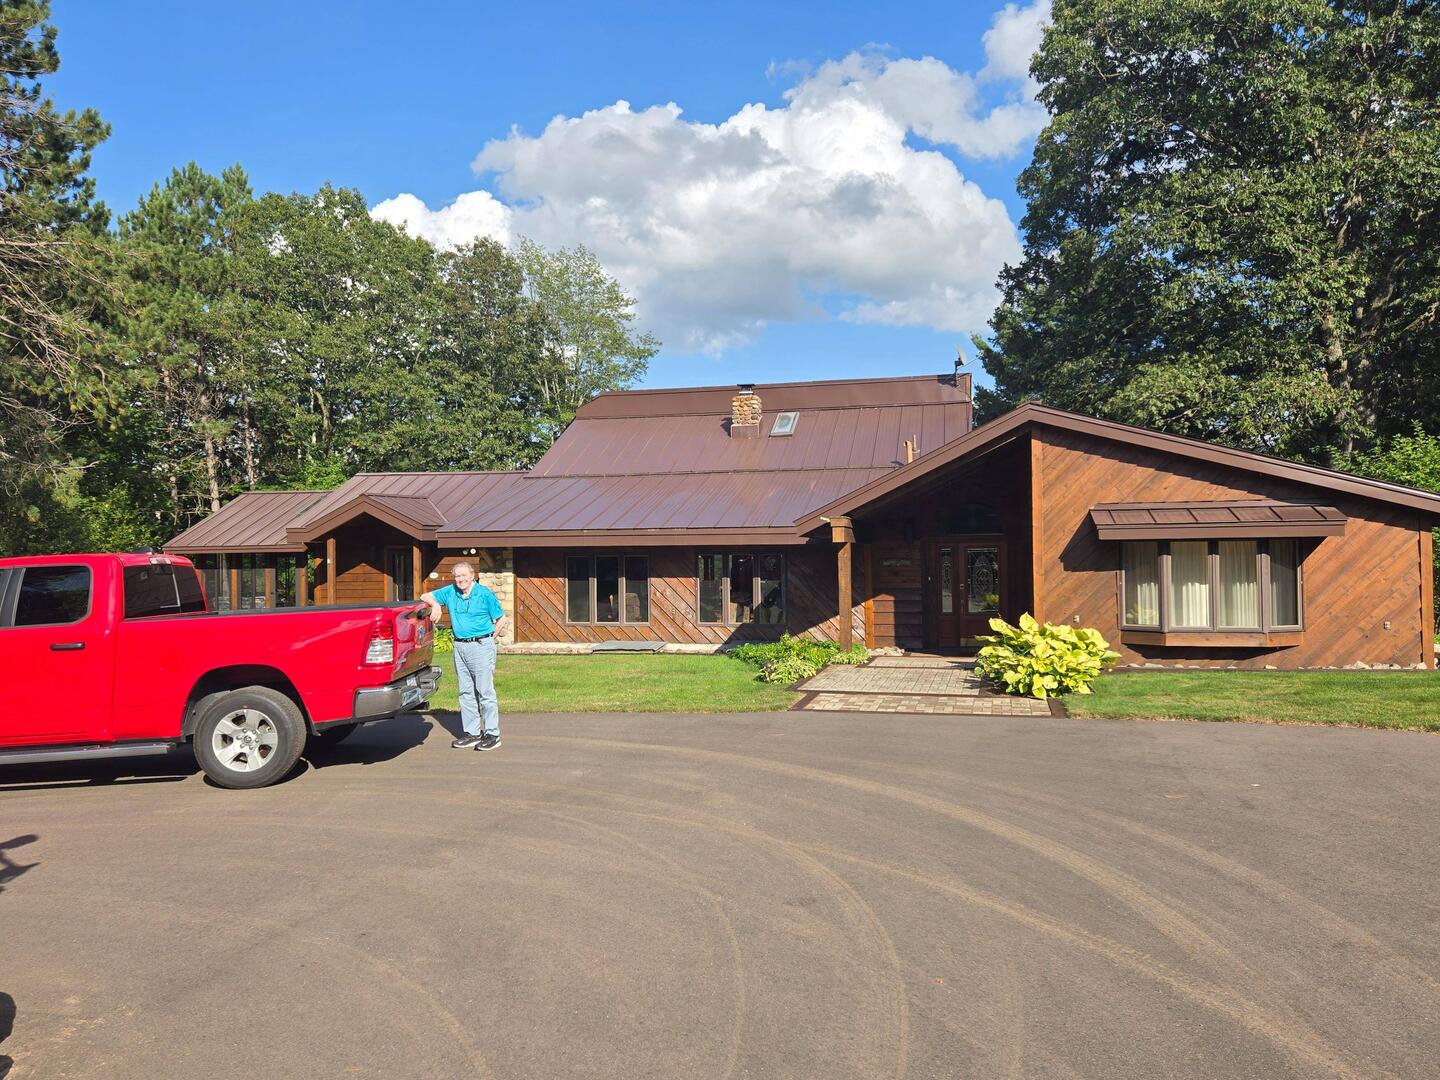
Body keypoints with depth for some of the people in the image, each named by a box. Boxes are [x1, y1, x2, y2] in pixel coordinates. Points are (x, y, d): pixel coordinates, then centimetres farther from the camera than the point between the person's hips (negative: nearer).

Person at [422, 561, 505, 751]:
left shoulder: (484, 594, -5)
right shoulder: (450, 592, 8)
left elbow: (501, 619, 1)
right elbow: (425, 596, 16)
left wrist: (487, 640, -2)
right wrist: (435, 605, -5)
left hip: (481, 646, -6)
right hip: (459, 647, 6)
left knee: (485, 691, -5)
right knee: (466, 692, 9)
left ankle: (492, 734, -1)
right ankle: (471, 732, 17)